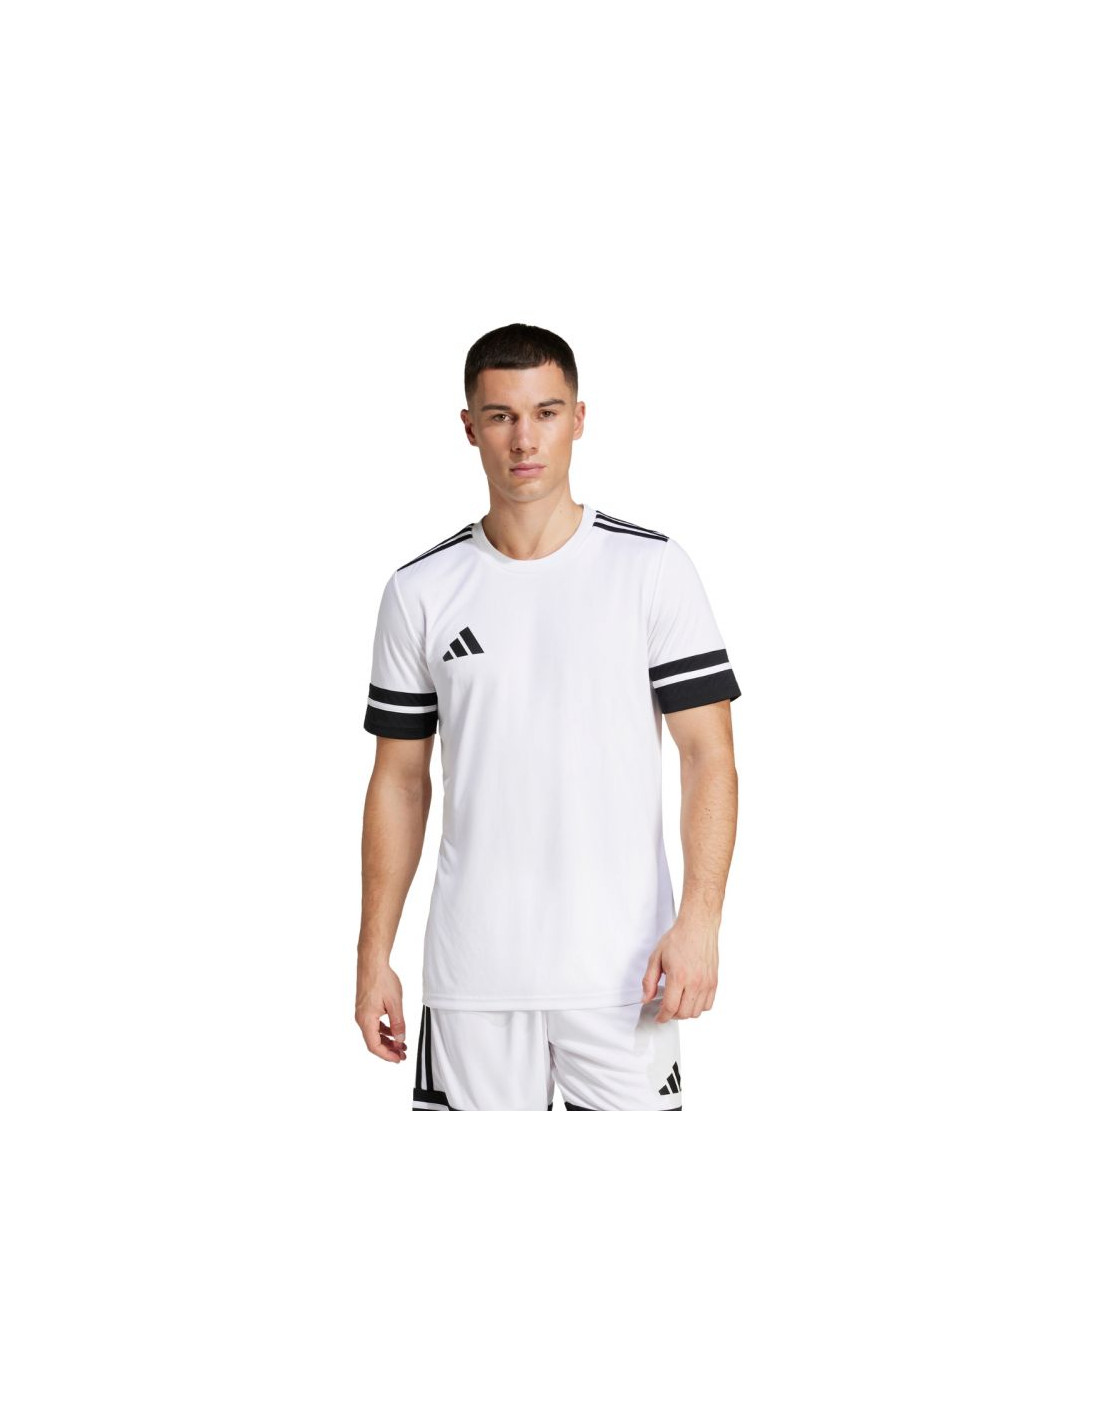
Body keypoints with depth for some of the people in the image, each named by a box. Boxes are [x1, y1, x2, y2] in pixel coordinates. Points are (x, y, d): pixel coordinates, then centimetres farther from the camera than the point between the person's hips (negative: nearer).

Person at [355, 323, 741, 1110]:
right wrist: (374, 954, 7)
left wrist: (700, 920, -12)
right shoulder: (420, 590, 6)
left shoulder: (655, 568, 0)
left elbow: (709, 755, -2)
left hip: (622, 968, -1)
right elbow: (400, 781, 10)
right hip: (471, 972, 2)